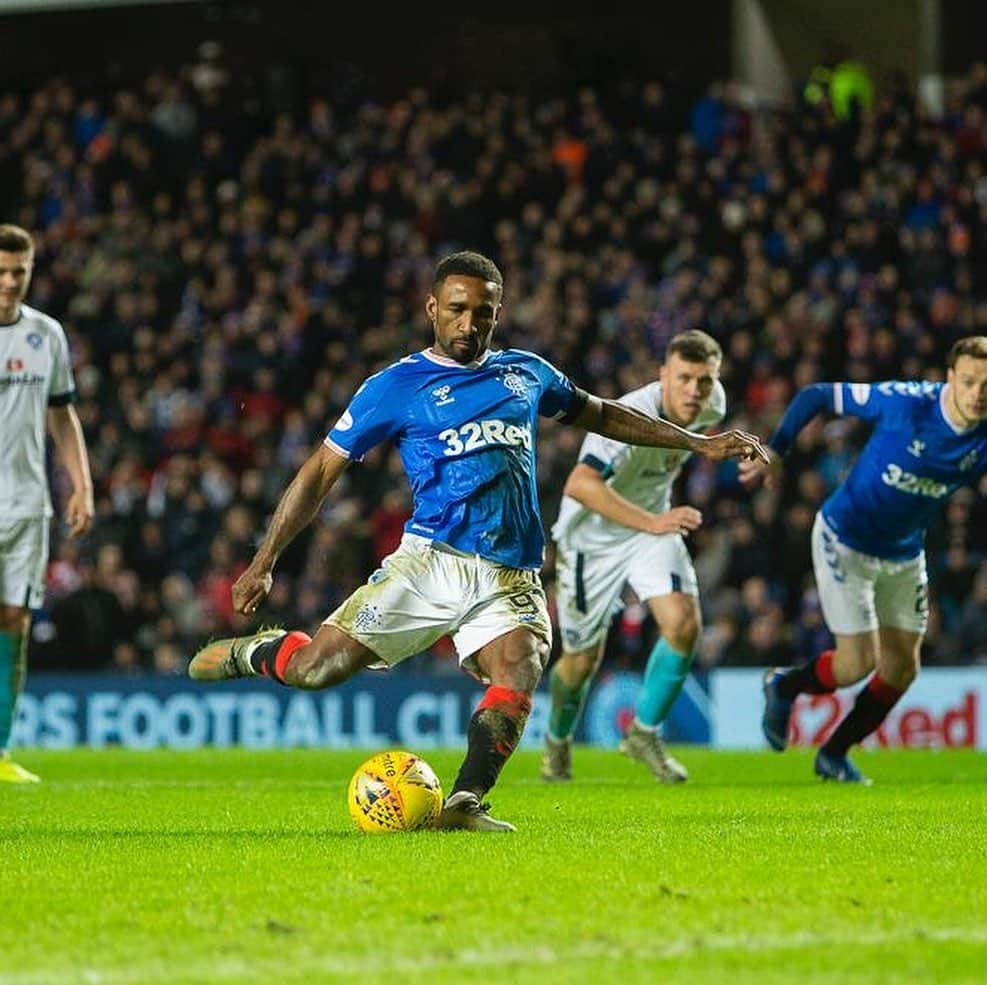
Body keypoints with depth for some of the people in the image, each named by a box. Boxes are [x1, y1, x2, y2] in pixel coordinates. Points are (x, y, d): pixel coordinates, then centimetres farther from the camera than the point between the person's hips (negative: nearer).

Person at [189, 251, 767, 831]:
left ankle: (466, 804, -28)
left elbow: (599, 414, 35)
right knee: (317, 668, -11)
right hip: (432, 562, -3)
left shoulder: (526, 373, 18)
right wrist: (264, 563, 1)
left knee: (518, 676, -27)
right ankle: (251, 653, 21)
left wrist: (698, 442, 34)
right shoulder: (397, 386, 5)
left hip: (512, 581, 3)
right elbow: (322, 472, 7)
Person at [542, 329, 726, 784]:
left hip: (653, 522, 5)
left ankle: (644, 734, 3)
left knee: (684, 624, -17)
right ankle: (557, 743, 38)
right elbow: (580, 485, -47)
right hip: (592, 535, -5)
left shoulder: (712, 403, -12)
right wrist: (652, 523, -51)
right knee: (583, 658, 7)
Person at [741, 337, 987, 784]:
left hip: (904, 556, 5)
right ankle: (783, 687, 24)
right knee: (857, 664, -7)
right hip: (845, 542, -5)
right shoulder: (906, 402, -26)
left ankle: (834, 754, 27)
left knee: (902, 668, 6)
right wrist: (774, 452, -18)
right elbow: (816, 395, -17)